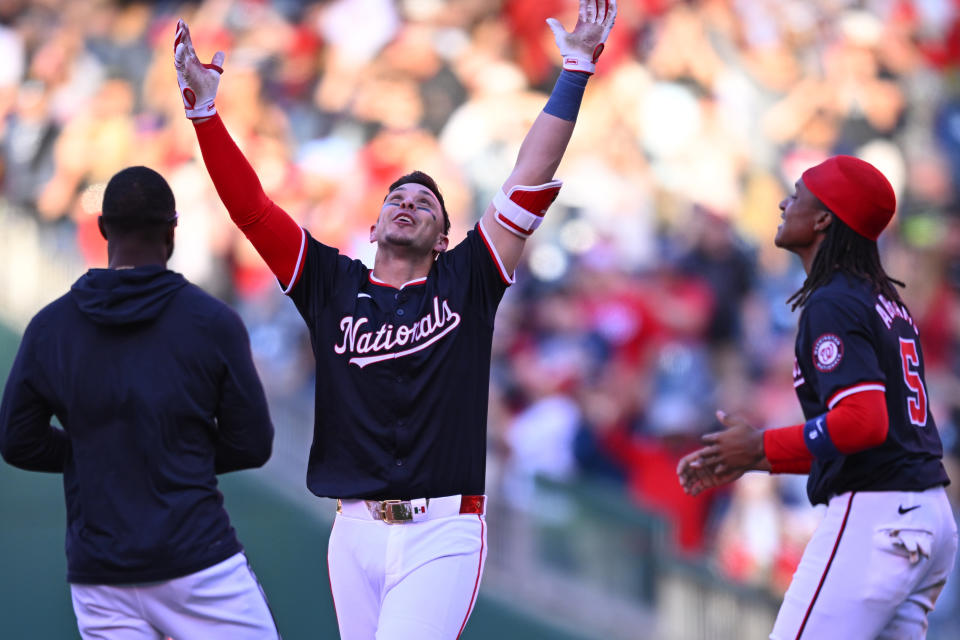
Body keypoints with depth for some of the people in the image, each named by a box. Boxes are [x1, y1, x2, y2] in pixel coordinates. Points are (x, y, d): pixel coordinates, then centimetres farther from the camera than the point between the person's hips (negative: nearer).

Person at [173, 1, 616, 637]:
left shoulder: (465, 283, 8)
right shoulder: (333, 284, 12)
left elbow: (529, 184, 5)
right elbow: (250, 205, 7)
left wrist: (575, 71, 2)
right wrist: (205, 110, 0)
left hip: (444, 534, -3)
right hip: (356, 533, 3)